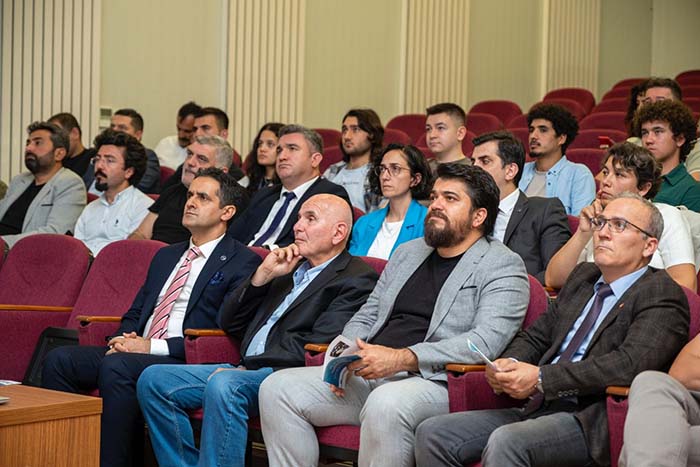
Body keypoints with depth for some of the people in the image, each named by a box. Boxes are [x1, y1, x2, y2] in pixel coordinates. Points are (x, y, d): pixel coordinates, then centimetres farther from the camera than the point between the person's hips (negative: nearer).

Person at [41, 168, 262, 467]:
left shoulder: (243, 263, 0)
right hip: (135, 351, 7)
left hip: (187, 363, -7)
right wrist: (124, 339, 2)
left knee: (116, 367, -34)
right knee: (60, 359, -15)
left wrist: (152, 346, -15)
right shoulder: (166, 256, 25)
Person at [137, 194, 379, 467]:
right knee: (154, 379, -7)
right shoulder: (288, 269, 25)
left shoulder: (356, 279, 0)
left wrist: (250, 367, -15)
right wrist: (263, 275, 8)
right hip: (248, 370, 8)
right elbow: (229, 324, 21)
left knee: (223, 385, -36)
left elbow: (317, 347, -13)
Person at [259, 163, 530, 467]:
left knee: (386, 403, -39)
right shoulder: (406, 253, 24)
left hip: (434, 382, -7)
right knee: (278, 388, -11)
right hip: (367, 375, 7)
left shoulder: (503, 267, 1)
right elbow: (366, 317, 25)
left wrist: (402, 359, -21)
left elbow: (486, 342, -14)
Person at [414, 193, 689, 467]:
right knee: (432, 434, -8)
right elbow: (536, 337, 24)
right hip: (538, 409, 8)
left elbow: (631, 363, -18)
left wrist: (541, 378, -20)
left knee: (505, 441, -35)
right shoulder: (583, 277, 22)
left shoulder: (662, 295, -3)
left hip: (591, 422, -8)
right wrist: (509, 363, -1)